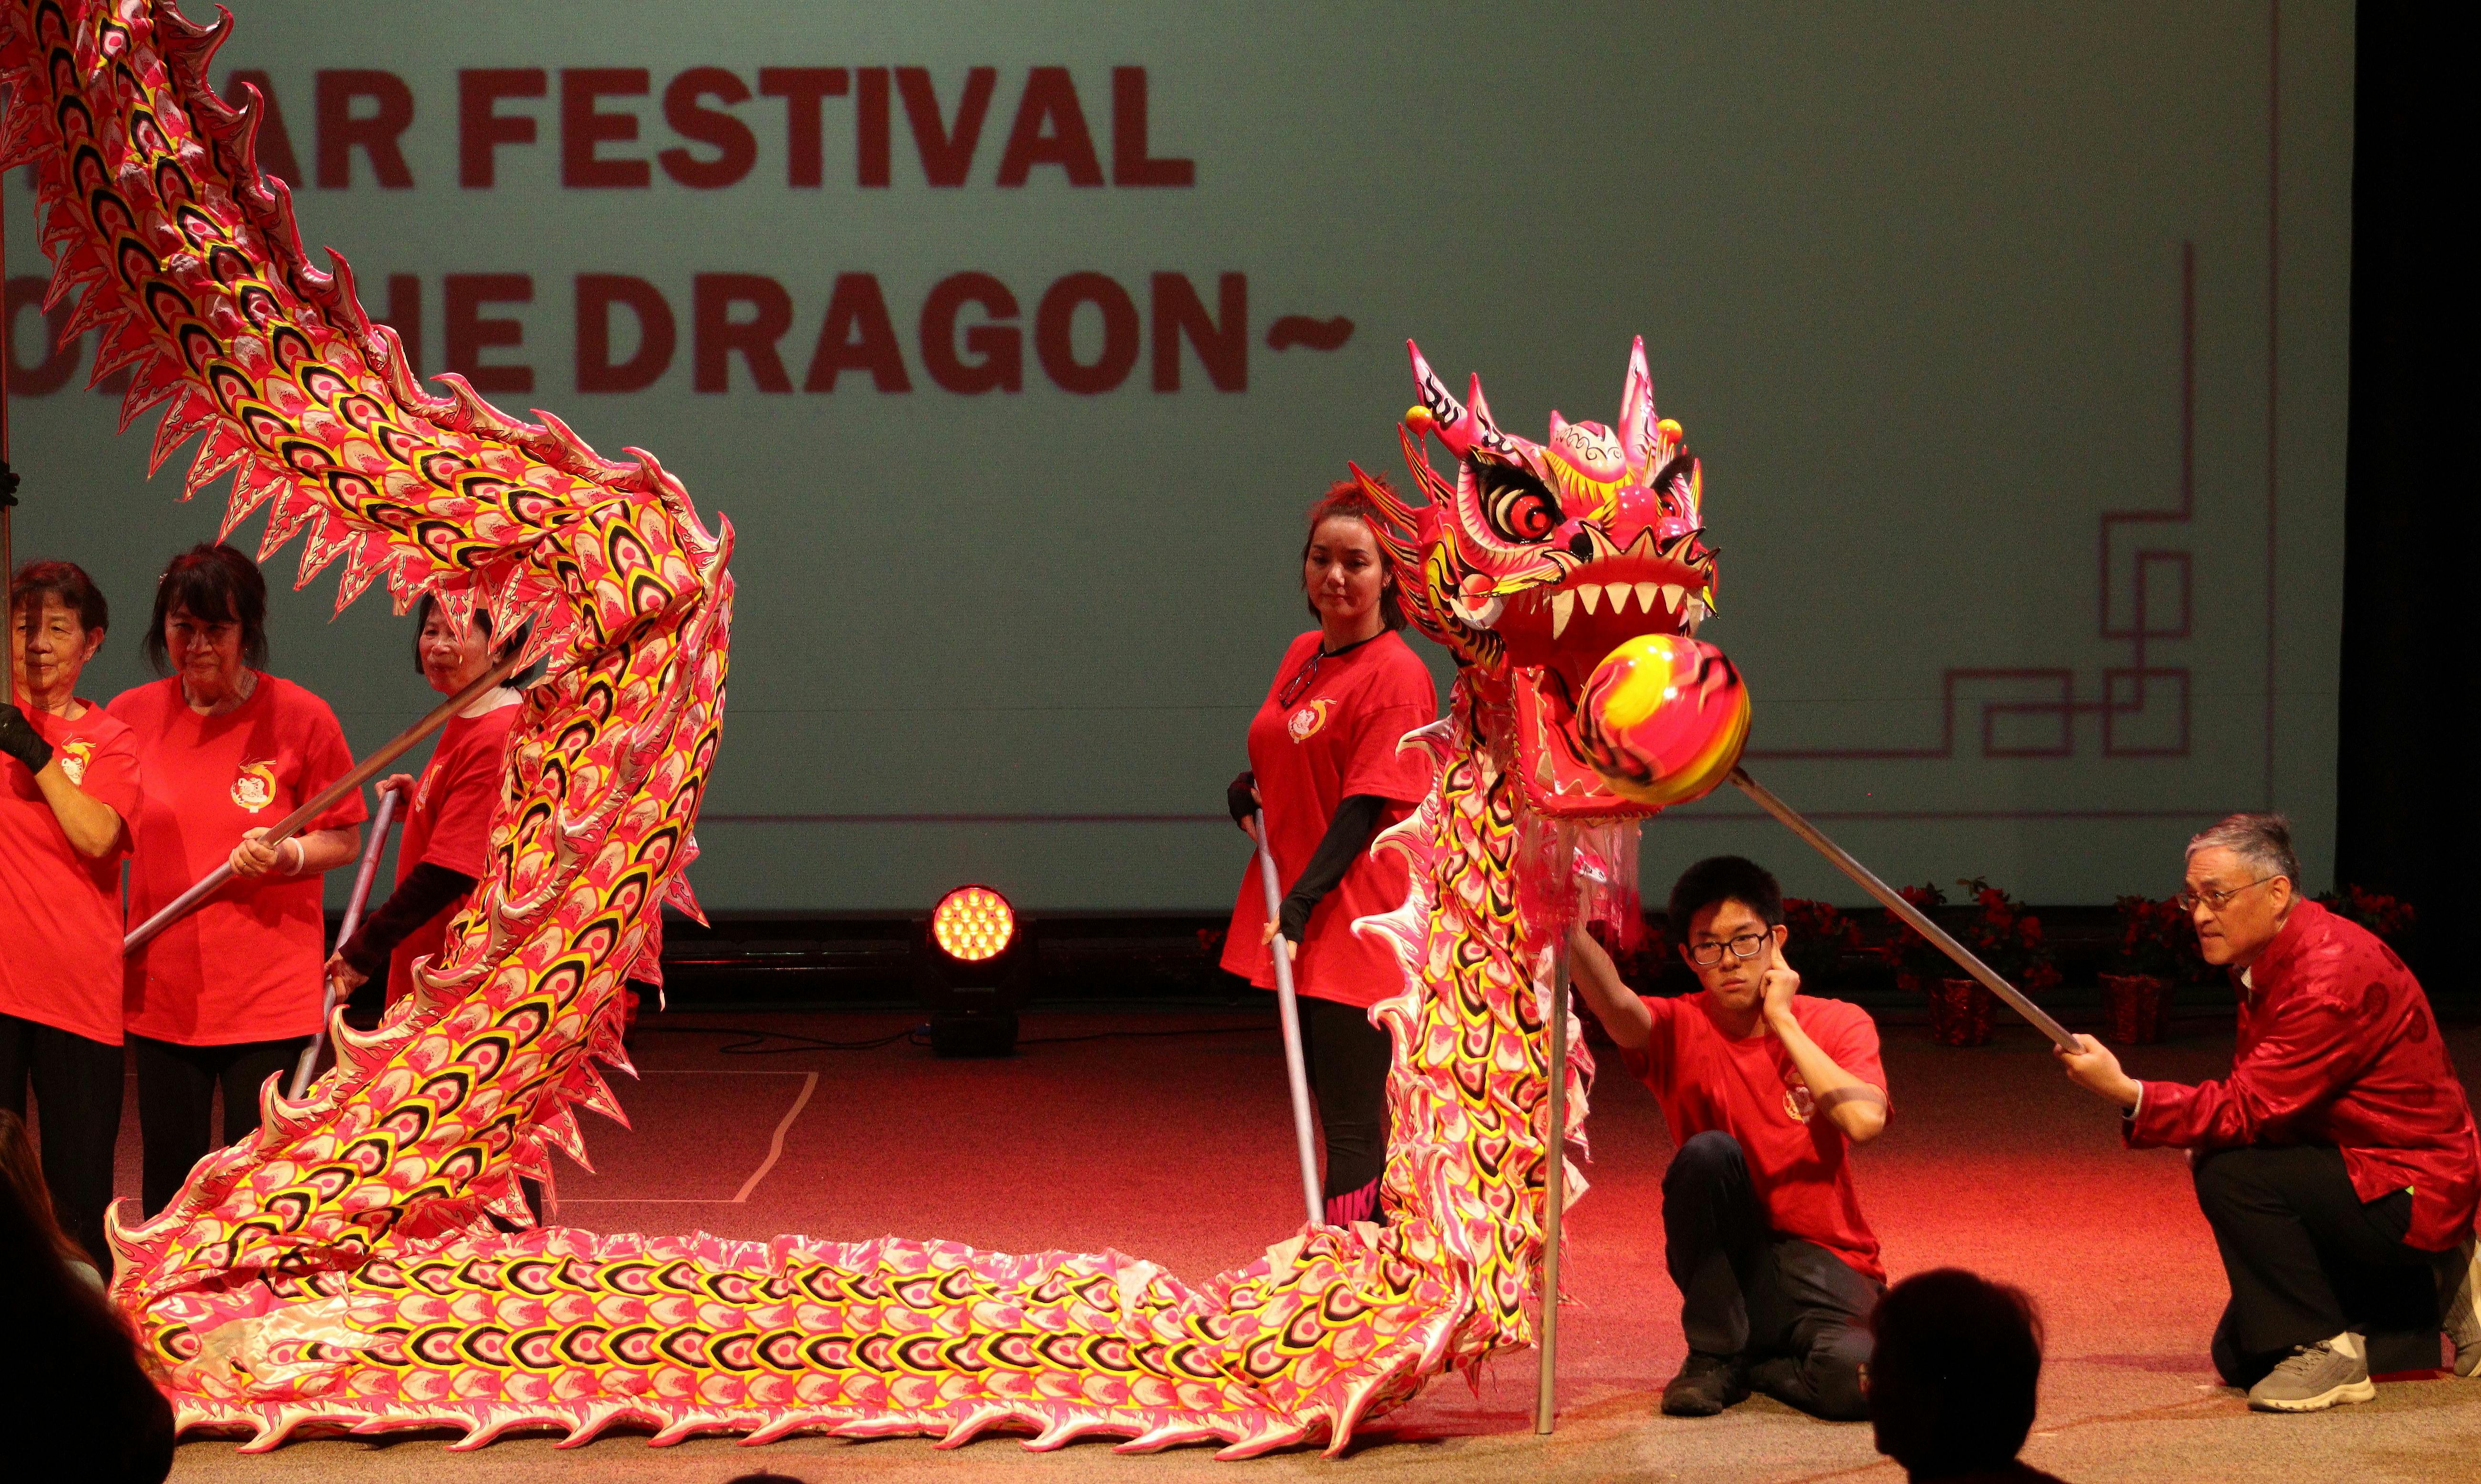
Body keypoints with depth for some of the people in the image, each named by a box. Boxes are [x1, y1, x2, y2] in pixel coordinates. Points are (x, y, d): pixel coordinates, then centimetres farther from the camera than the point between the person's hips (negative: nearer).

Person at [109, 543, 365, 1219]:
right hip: (162, 986, 3)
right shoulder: (131, 716, 4)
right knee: (169, 1182, 7)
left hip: (271, 994, -3)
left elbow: (346, 840, 1)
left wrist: (286, 855, -17)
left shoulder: (302, 717, -4)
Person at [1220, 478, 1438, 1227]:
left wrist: (1302, 905, -24)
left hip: (1357, 925, -9)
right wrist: (1250, 792, 5)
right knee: (1343, 1116, 14)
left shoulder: (1396, 676, -12)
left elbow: (1365, 806, -18)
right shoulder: (1302, 655, 13)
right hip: (1295, 923, 9)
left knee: (1352, 1129, -8)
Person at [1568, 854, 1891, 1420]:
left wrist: (1783, 1020, -16)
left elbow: (1865, 1121, -23)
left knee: (1854, 1380, -34)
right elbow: (1614, 1003, -29)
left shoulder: (1838, 1024, -3)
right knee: (1707, 1153, -30)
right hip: (1727, 1273, 1)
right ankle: (1715, 1355, -11)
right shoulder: (1679, 1032, -4)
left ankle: (1759, 1364, 2)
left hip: (1827, 1271, -1)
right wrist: (1567, 925, -48)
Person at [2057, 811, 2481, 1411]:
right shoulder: (2267, 962, 6)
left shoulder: (2334, 970, -26)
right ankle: (2421, 1300, 23)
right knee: (2239, 1357, 13)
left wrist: (2126, 1092, -32)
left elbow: (2250, 1108, -29)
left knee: (2230, 1176, -29)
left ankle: (2324, 1348, -17)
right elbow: (2258, 1102, 11)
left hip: (2412, 1192, -10)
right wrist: (2206, 1135, -9)